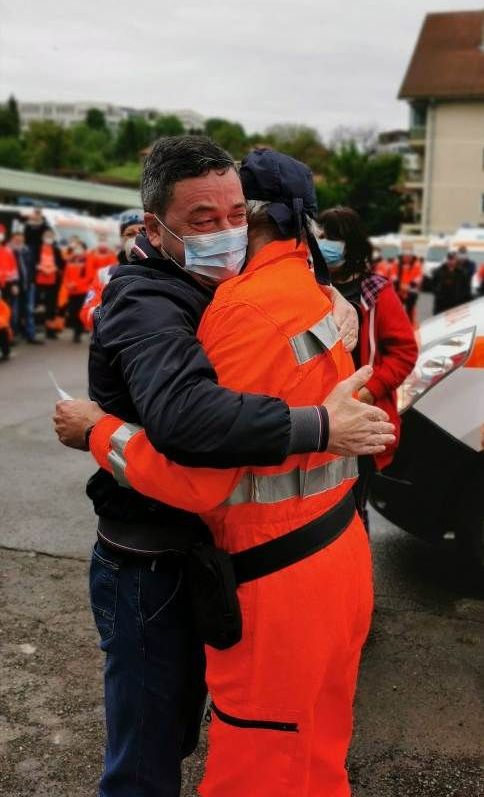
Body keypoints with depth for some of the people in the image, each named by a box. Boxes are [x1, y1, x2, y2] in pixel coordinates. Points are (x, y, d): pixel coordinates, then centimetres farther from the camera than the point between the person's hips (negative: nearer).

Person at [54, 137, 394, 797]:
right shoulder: (147, 308, -26)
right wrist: (319, 426, -40)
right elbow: (183, 414, -46)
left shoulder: (206, 290, 5)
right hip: (147, 571, -9)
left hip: (195, 553, 9)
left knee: (176, 729, 28)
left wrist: (332, 304, -4)